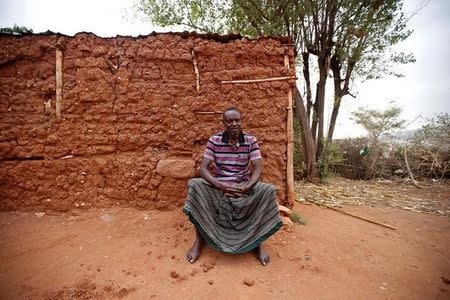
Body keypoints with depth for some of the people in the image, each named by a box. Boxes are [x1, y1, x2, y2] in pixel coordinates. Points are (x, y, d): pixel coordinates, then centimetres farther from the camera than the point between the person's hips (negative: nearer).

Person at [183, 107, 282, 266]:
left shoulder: (251, 141, -5)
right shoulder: (214, 140, -7)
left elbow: (257, 168, -10)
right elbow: (203, 168, -13)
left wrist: (247, 187, -31)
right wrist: (220, 185, -31)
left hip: (243, 185, 1)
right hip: (218, 185, 0)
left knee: (268, 191, -26)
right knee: (194, 185, -27)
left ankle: (257, 242, -8)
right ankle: (199, 240, -12)